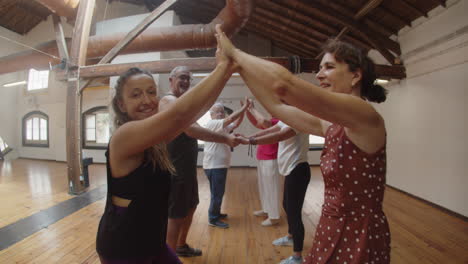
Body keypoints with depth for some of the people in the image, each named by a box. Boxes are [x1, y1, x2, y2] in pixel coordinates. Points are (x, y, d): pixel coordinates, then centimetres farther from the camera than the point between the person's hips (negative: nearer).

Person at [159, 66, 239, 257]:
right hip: (175, 168, -11)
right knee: (176, 215, 1)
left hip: (187, 167, 11)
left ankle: (181, 246, 41)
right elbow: (191, 129, -32)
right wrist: (225, 138, -34)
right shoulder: (169, 101, -17)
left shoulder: (183, 103, 17)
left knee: (190, 207, 22)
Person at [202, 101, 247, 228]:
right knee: (217, 193, -4)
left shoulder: (223, 126, 16)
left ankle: (216, 213, 33)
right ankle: (213, 219, 7)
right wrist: (244, 107, -19)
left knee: (218, 192, 19)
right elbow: (231, 118, -24)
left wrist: (244, 110, 0)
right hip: (214, 165, -10)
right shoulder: (212, 124, -15)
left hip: (219, 164, 10)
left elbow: (236, 123, 12)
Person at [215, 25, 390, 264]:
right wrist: (238, 66, 3)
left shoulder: (366, 117, -21)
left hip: (359, 239, -7)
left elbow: (282, 84, -30)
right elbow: (277, 106, 4)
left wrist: (234, 52, -17)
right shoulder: (332, 125, 3)